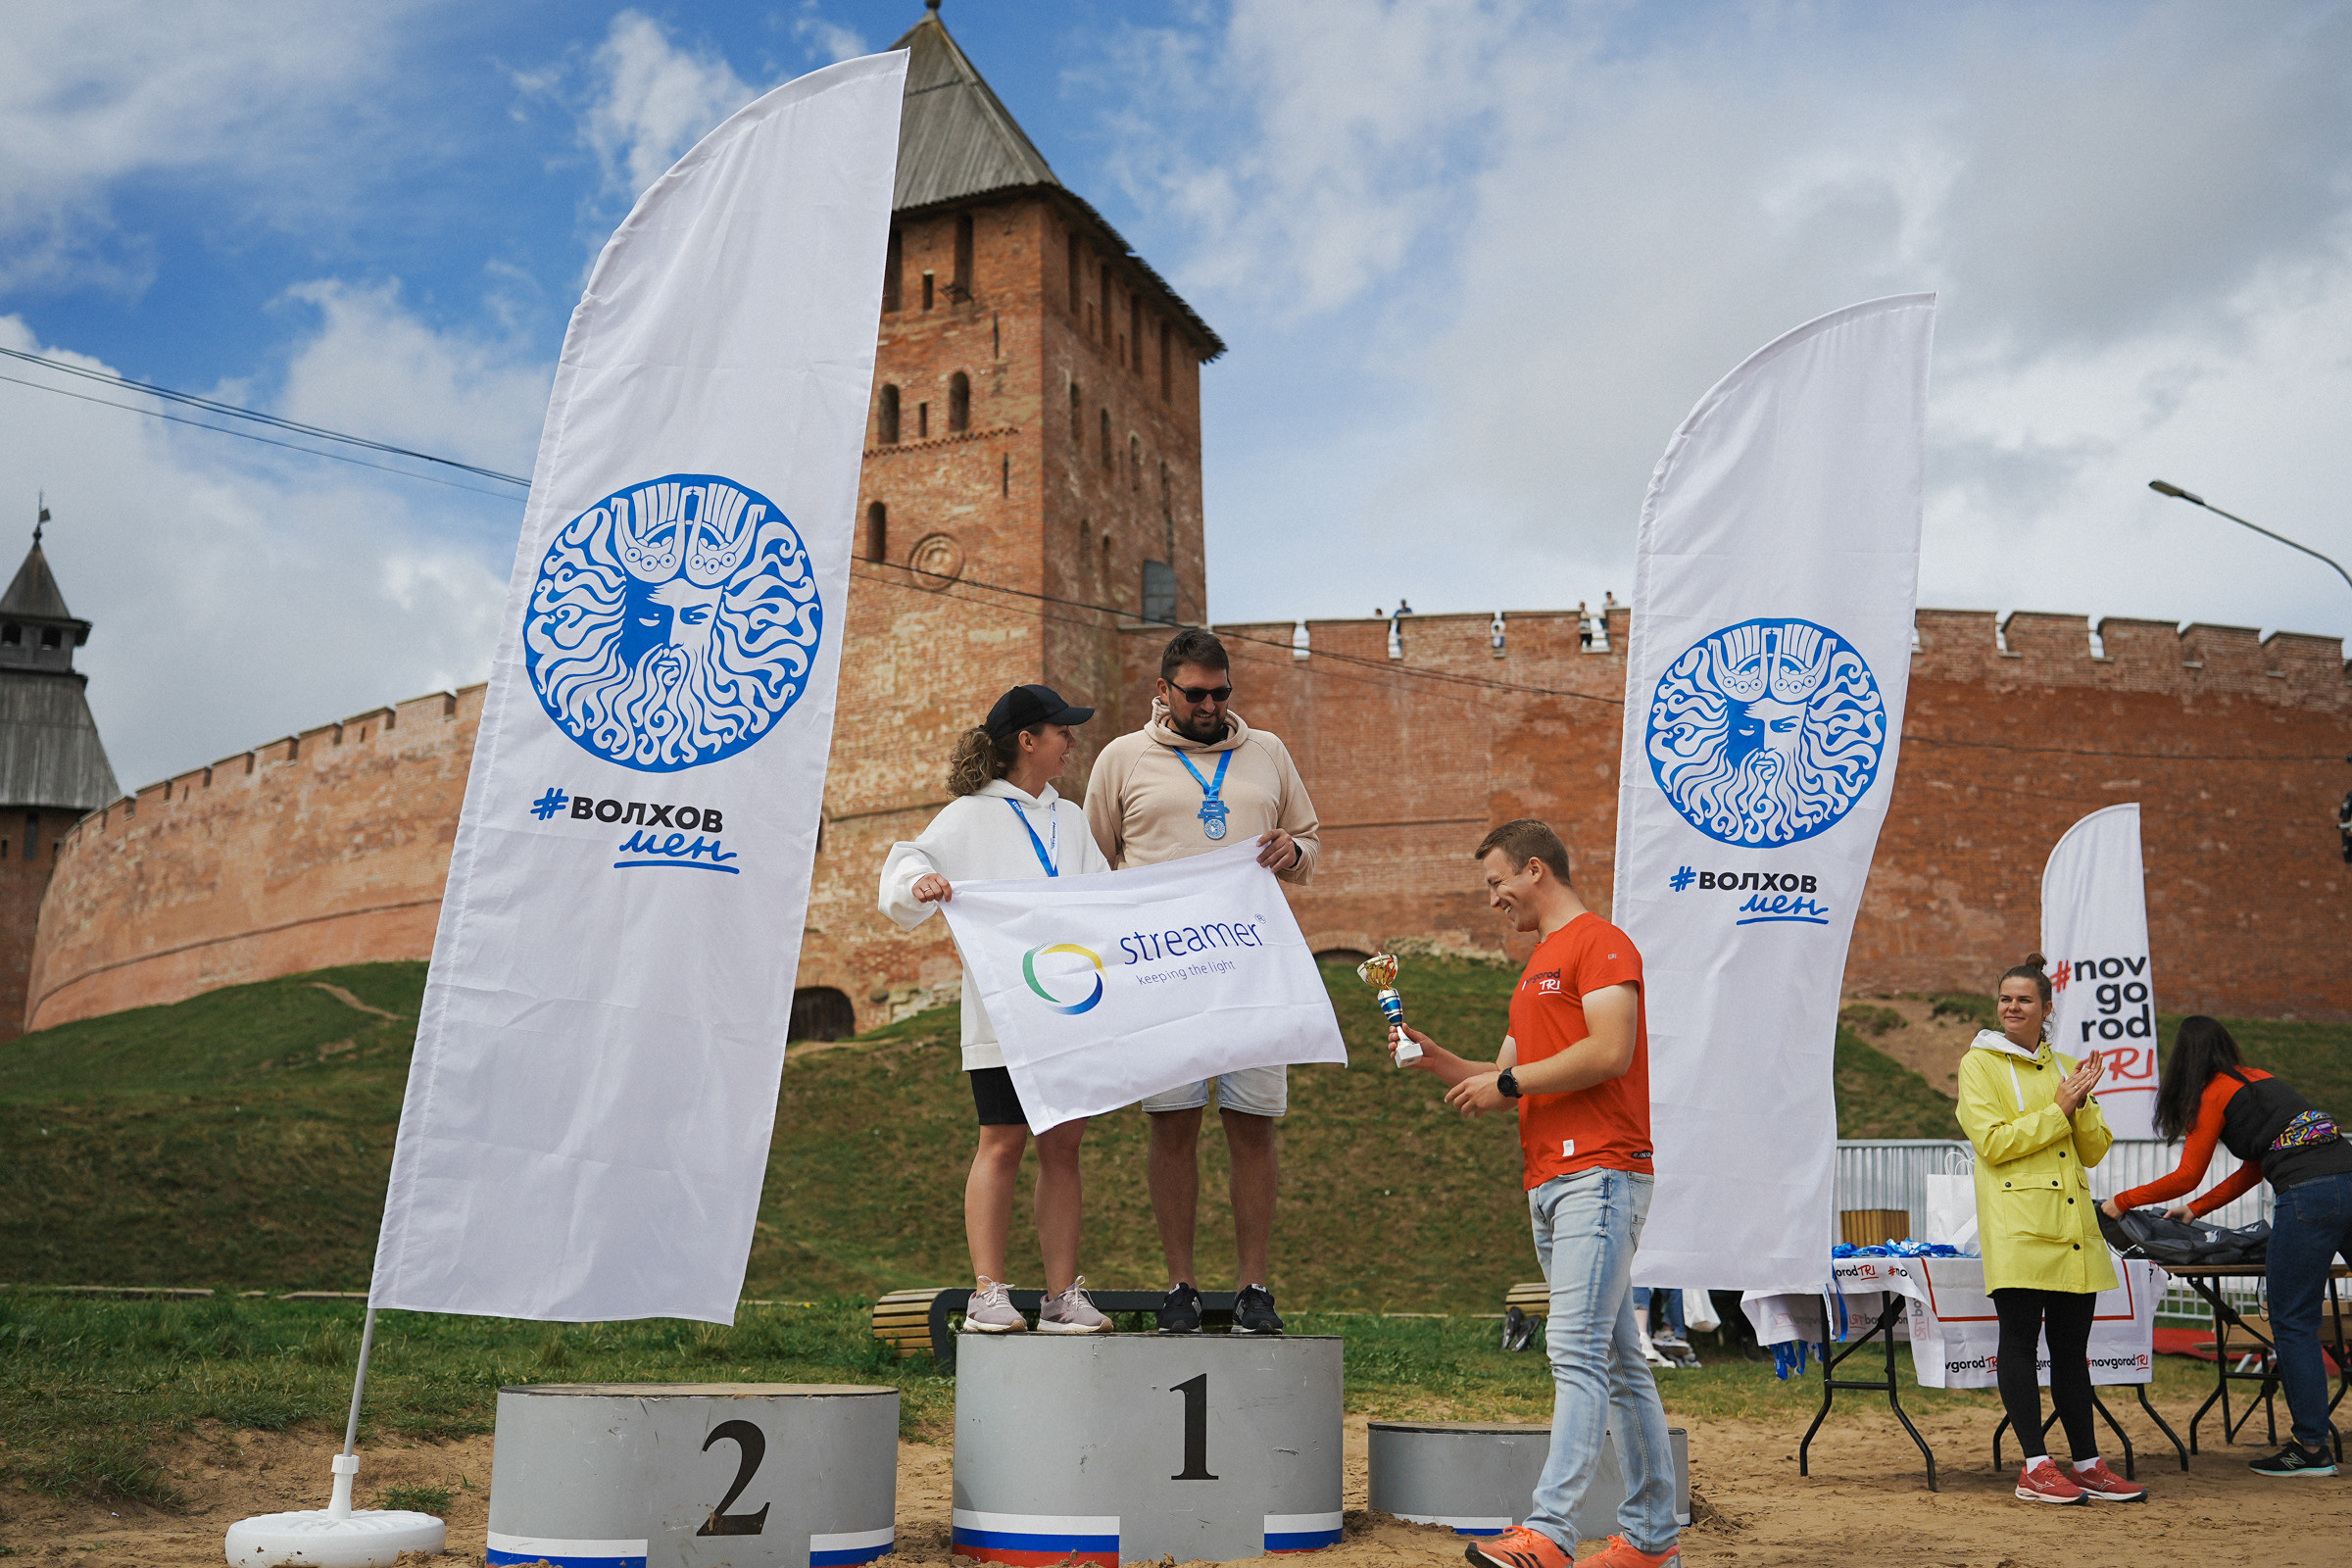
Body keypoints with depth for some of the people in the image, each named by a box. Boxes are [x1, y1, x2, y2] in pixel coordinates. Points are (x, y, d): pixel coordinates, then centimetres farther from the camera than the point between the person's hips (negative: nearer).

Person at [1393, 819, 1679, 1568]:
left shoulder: (1602, 944, -5)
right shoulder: (1536, 966, 25)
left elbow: (1609, 1051, -18)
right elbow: (1509, 1077, 24)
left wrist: (1507, 1083, -12)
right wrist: (1438, 1061, 8)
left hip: (1600, 1176, -10)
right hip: (1548, 1183, 10)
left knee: (1576, 1350, -15)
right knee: (1617, 1358, 11)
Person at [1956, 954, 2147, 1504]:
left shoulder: (2064, 1067, 18)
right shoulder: (1980, 1063, 2)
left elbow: (2094, 1151, 12)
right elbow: (1993, 1141, -10)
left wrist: (2082, 1105, -5)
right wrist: (2057, 1111, -8)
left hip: (2073, 1226, 5)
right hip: (2017, 1226, -5)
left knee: (2072, 1347, 8)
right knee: (2021, 1341, -4)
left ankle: (2087, 1464, 13)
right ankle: (2035, 1466, -1)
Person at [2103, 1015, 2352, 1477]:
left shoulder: (2213, 1095, 4)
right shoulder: (2258, 1078, 26)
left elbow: (2186, 1177, 6)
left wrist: (2122, 1201, 17)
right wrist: (2197, 1209, 36)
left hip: (2309, 1196, -8)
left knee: (2293, 1324, -1)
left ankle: (2312, 1447, 0)